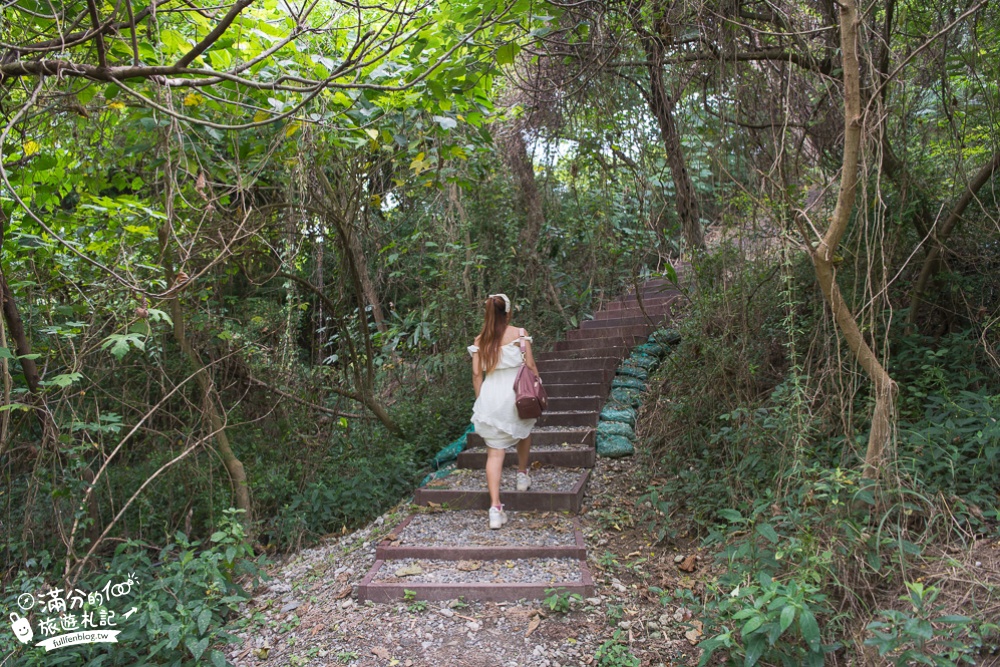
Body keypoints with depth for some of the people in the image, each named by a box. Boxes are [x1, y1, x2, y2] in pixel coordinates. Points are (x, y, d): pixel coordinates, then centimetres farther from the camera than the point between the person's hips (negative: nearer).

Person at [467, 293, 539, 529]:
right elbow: (530, 364, -4)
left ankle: (495, 508, -3)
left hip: (490, 395, 2)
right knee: (523, 430, 32)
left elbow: (477, 374, 3)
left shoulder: (480, 340, 3)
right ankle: (522, 475, 43)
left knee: (495, 452, 3)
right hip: (516, 392, -1)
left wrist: (480, 400, 13)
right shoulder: (519, 333, -4)